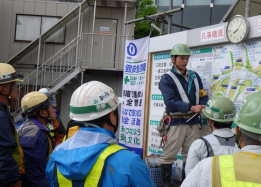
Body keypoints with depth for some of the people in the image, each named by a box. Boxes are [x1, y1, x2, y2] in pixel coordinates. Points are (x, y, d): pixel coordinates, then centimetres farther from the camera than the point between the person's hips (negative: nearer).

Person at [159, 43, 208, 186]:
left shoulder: (194, 76, 14)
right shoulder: (167, 79, -4)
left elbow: (203, 96, 12)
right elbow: (171, 101, -17)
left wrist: (204, 107, -12)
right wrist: (192, 108, -26)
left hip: (193, 122, 6)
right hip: (176, 122, -5)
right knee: (168, 155, -1)